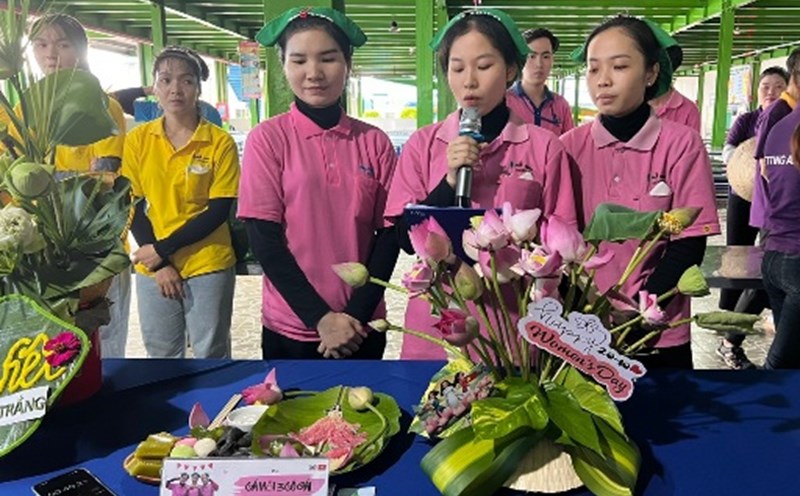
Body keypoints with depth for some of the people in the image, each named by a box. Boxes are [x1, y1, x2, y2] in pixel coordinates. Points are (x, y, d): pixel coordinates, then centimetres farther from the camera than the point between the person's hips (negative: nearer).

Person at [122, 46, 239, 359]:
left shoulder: (220, 143, -8)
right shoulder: (138, 139, 1)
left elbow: (218, 212, -11)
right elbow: (132, 206, 1)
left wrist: (162, 249, -14)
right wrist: (159, 263, -8)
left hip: (208, 266, -3)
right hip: (153, 268, 3)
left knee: (211, 356, 10)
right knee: (162, 356, 16)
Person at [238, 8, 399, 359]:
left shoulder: (375, 142, 0)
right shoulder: (267, 139, -6)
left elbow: (389, 234, 0)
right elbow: (263, 239, -9)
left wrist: (356, 315, -9)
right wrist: (320, 317, -13)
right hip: (292, 328, -2)